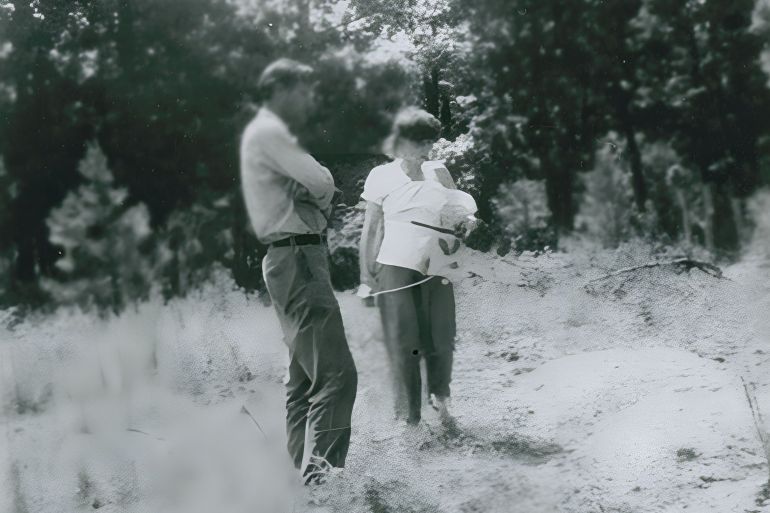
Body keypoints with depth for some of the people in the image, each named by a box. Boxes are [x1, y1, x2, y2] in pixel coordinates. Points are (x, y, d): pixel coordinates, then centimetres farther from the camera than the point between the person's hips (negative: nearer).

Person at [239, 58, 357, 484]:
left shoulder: (269, 134, 23)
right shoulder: (268, 132, -9)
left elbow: (315, 191, 19)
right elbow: (321, 184, -18)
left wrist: (318, 197, -1)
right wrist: (322, 189, 3)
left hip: (294, 260, 11)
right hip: (297, 259, -11)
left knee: (305, 376, 13)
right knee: (335, 373, -16)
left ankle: (304, 473, 18)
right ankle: (319, 471, -20)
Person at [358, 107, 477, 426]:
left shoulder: (439, 173, 11)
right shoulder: (382, 176, 2)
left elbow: (458, 214, 20)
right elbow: (371, 229, 3)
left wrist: (465, 220, -4)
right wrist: (366, 276, 0)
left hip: (437, 269, 3)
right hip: (396, 270, -3)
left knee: (440, 341, 3)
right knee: (403, 345, -4)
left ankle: (440, 399, 29)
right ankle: (409, 418, 5)